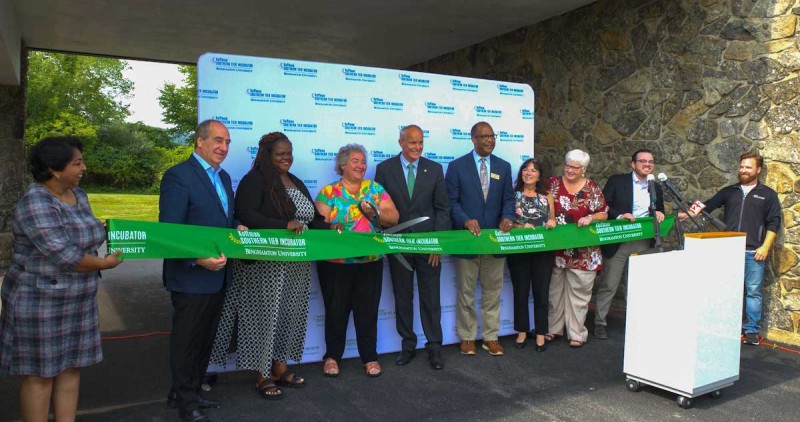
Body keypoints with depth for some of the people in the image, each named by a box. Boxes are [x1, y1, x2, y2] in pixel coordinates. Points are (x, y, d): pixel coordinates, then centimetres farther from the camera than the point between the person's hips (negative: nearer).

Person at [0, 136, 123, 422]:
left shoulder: (78, 195, 5)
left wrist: (101, 230, 0)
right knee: (40, 373, 5)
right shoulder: (36, 204, -21)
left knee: (71, 367, 12)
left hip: (76, 300, 8)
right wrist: (104, 264, -12)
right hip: (41, 302, -8)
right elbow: (64, 256, -26)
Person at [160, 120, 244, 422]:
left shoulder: (224, 177, 13)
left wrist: (238, 229, 1)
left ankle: (190, 392, 35)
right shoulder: (178, 176, -13)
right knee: (186, 339, 7)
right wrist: (198, 260, -27)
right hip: (191, 276, -8)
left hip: (218, 275, 8)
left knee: (205, 338, 18)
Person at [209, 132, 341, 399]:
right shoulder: (254, 180, -7)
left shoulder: (297, 183, 16)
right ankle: (263, 376, 15)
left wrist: (329, 228, -3)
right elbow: (245, 215, -21)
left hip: (295, 266, 7)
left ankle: (279, 367, 28)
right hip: (265, 265, -7)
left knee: (288, 315, 13)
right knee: (265, 314, 1)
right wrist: (285, 225, -26)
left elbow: (312, 219, 18)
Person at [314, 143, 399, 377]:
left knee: (368, 310, 8)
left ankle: (369, 357, 22)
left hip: (371, 261, 2)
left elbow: (394, 218, 1)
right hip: (335, 264, -2)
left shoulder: (376, 189, 7)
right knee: (336, 310, 8)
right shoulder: (328, 192, 0)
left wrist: (375, 213, -16)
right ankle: (332, 356, 25)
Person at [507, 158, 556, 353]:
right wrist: (521, 227, -19)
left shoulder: (547, 196, 9)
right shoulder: (513, 194, 2)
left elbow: (552, 221, 13)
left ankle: (540, 333, 18)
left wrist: (553, 222, -9)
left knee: (541, 291, 6)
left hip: (543, 250, 2)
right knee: (521, 291, 7)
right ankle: (522, 331, 21)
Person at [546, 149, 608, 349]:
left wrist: (590, 218, -14)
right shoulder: (552, 183, 2)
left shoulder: (592, 189, 1)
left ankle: (576, 332, 15)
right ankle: (553, 327, 24)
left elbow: (604, 214, 5)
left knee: (578, 291, 5)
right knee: (554, 289, 11)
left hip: (582, 252, -1)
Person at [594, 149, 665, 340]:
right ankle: (600, 323, 12)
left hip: (644, 244, 4)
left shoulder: (656, 189, 14)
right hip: (617, 243, -4)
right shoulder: (616, 181, 0)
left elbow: (660, 213, 22)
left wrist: (660, 214, -1)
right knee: (608, 285, 0)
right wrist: (619, 215, -22)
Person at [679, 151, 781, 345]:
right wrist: (689, 214, -14)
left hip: (753, 252, -2)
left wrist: (765, 247, -7)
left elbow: (773, 223, 3)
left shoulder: (768, 194, 7)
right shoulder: (728, 192, 14)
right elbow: (708, 205, 5)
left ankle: (751, 330, 11)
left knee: (753, 291, 1)